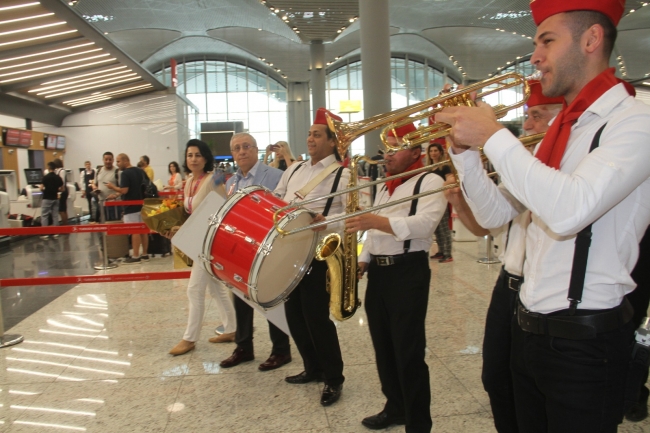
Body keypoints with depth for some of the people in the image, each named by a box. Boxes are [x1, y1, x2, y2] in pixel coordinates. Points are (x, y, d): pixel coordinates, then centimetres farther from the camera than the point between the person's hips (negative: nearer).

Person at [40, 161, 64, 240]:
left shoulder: (45, 177, -12)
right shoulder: (58, 177, 1)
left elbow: (41, 188, -13)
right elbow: (61, 189, 5)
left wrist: (45, 189, 8)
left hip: (47, 199, -4)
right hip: (55, 198, 4)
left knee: (44, 216, 1)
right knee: (55, 215, 8)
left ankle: (45, 234, -1)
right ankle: (55, 233, 10)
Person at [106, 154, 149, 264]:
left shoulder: (125, 173, -14)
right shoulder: (139, 171, 11)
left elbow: (124, 190, -21)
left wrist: (113, 187, -4)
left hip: (131, 206, -8)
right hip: (141, 204, 8)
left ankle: (135, 256, -2)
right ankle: (144, 254, 14)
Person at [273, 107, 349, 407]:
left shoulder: (342, 175, -9)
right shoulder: (295, 169, 13)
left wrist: (325, 222, -31)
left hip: (318, 255, -7)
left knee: (316, 317, -2)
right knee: (294, 315, 14)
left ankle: (334, 379, 18)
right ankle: (313, 368, 34)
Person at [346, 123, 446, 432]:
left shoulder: (430, 181, -6)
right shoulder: (384, 187, 20)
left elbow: (424, 224, -23)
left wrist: (375, 220, -33)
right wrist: (363, 262, 8)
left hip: (409, 271, -8)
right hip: (377, 272, 8)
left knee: (409, 352, -3)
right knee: (383, 347, 16)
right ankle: (395, 408, 33)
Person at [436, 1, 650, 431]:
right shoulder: (559, 129, 10)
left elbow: (570, 209, -32)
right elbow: (495, 214, 8)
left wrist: (494, 135, -24)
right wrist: (465, 148, -4)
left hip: (584, 338, -7)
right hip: (530, 328, 8)